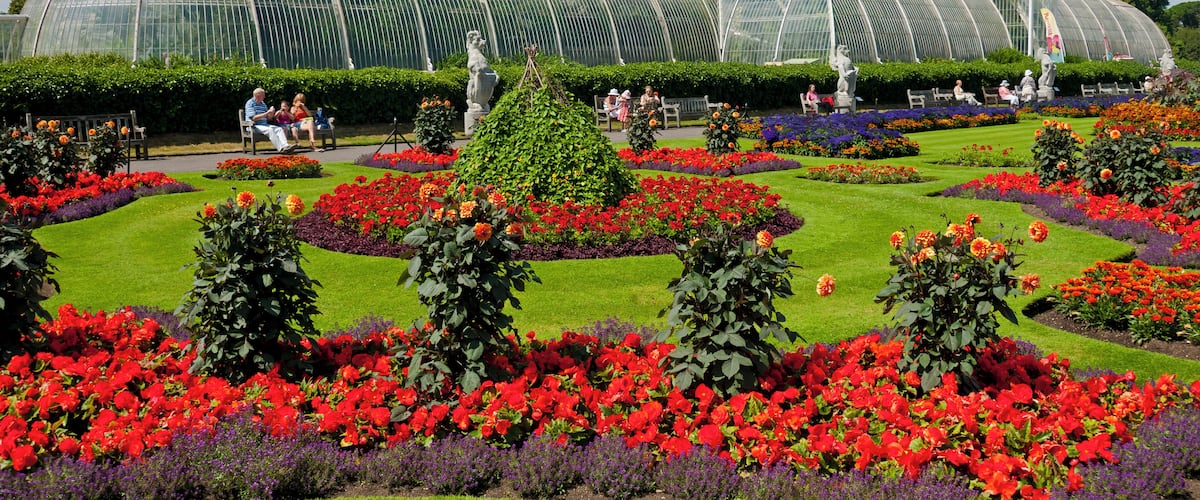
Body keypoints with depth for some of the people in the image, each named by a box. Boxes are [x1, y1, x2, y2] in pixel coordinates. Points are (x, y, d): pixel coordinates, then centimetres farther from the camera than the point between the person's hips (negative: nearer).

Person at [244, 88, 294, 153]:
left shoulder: (263, 104, 17)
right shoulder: (250, 103, -6)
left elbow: (268, 118, 20)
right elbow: (253, 118, -17)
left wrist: (271, 113, -3)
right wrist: (267, 113, -18)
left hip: (264, 124, 8)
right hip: (254, 126, -8)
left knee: (279, 129, -13)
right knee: (269, 130, -32)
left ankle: (285, 145, -33)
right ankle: (281, 148, -40)